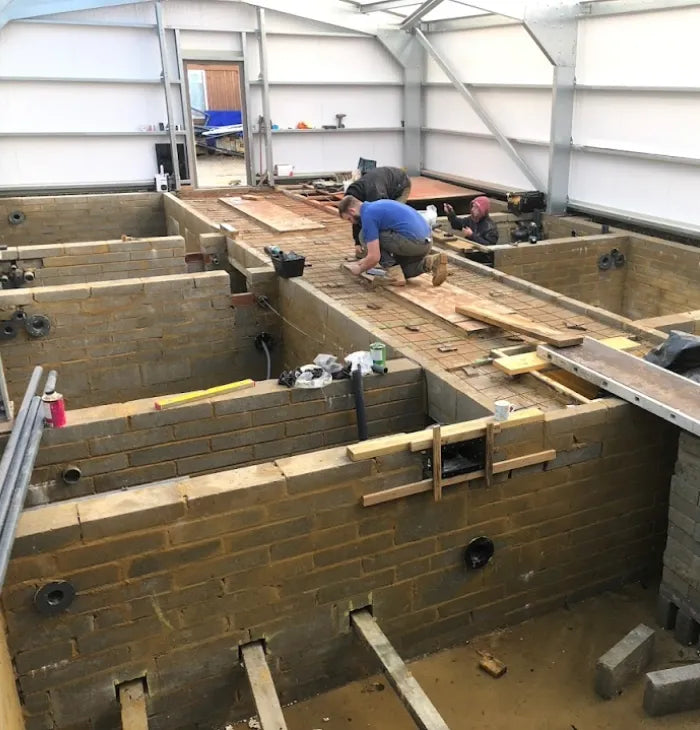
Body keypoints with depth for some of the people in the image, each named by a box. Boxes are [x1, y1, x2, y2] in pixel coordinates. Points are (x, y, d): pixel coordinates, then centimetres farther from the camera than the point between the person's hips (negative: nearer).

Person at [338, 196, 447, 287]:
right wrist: (362, 262, 37)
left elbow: (374, 257, -10)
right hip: (425, 242, 9)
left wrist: (359, 269, 9)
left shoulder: (368, 215, -6)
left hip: (411, 241, -9)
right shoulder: (376, 206, 23)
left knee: (365, 236, 5)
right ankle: (429, 262, 6)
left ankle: (395, 273, 0)